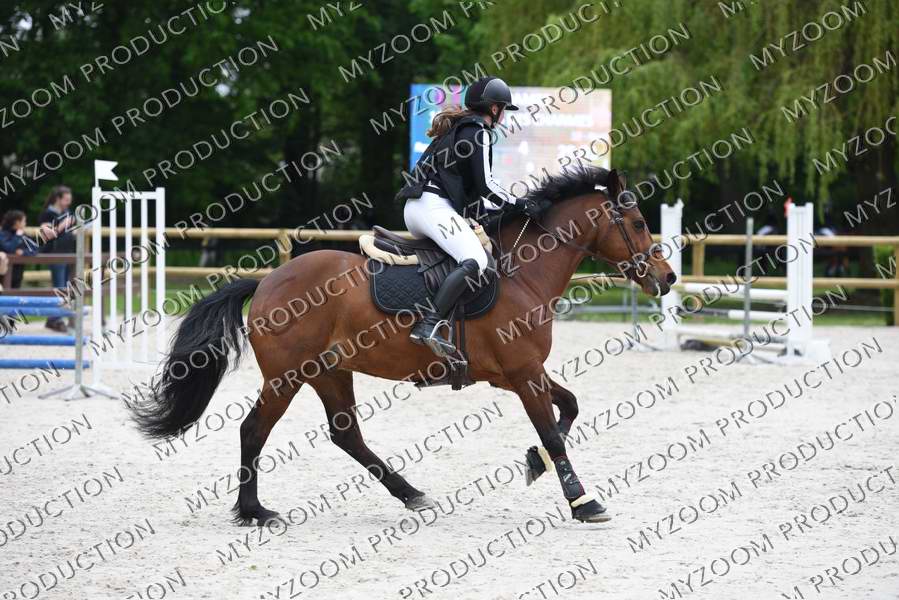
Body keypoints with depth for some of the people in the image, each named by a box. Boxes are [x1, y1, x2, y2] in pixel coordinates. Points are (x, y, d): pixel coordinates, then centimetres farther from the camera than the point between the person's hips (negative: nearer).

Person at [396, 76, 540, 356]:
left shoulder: (457, 128, 27)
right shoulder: (478, 132, -3)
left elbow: (469, 189, 30)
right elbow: (485, 185, -9)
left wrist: (500, 206, 27)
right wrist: (517, 203, 3)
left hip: (415, 207, 11)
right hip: (433, 205, -11)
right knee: (475, 261, -26)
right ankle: (428, 326, -37)